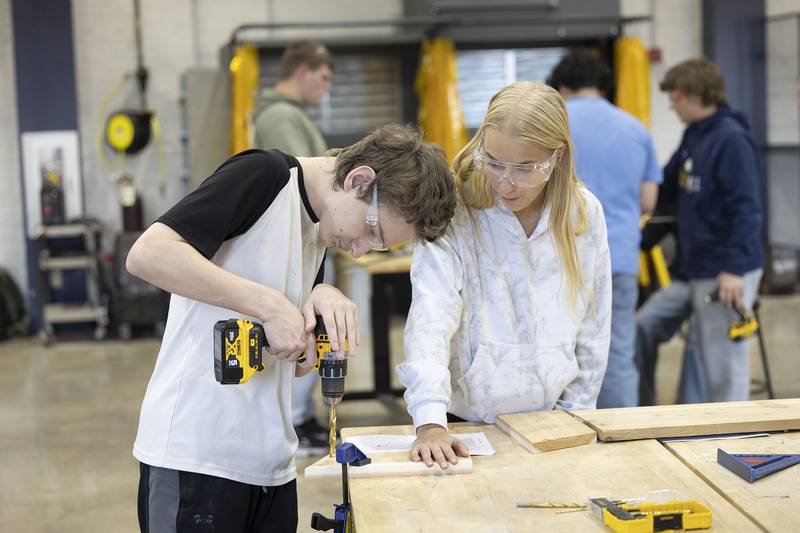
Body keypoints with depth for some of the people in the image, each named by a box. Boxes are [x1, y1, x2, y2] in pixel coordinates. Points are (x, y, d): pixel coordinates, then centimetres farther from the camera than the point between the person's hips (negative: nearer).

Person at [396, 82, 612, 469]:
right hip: (467, 423, -3)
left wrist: (575, 412, 7)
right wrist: (430, 422, -34)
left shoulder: (584, 213, 0)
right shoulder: (453, 213, -13)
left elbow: (593, 329, 8)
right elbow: (431, 318, -23)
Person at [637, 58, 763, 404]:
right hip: (698, 269, 8)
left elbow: (746, 210, -20)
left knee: (724, 356, -1)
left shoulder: (731, 140, -15)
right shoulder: (693, 136, 12)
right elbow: (666, 189, 25)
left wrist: (735, 268, -24)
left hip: (725, 273, -8)